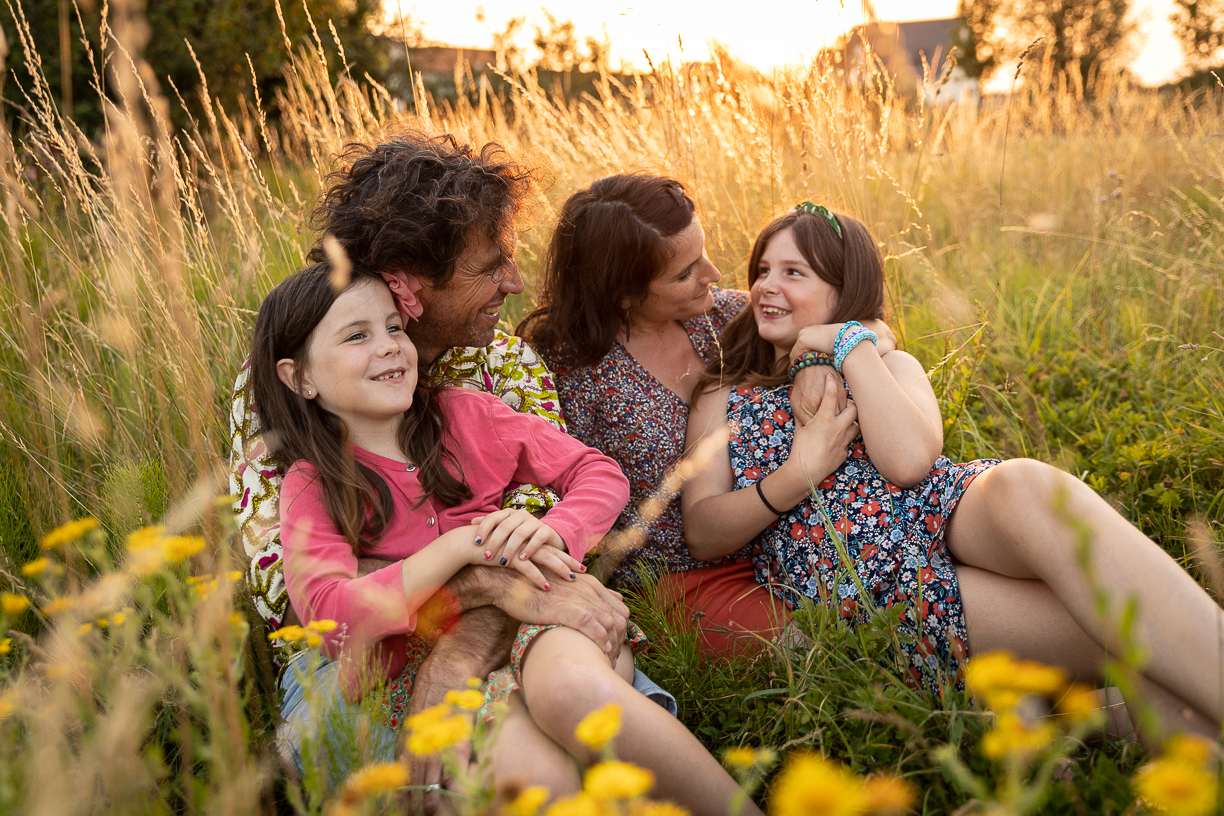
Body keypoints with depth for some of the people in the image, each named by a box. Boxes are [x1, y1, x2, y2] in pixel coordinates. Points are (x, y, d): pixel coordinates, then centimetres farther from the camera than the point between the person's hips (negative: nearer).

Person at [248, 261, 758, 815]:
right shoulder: (310, 488, 4)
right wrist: (461, 544, -15)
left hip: (543, 621, 2)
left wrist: (552, 532, -12)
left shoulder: (463, 413, 10)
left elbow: (600, 473, 10)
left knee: (572, 686, -36)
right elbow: (333, 620, -11)